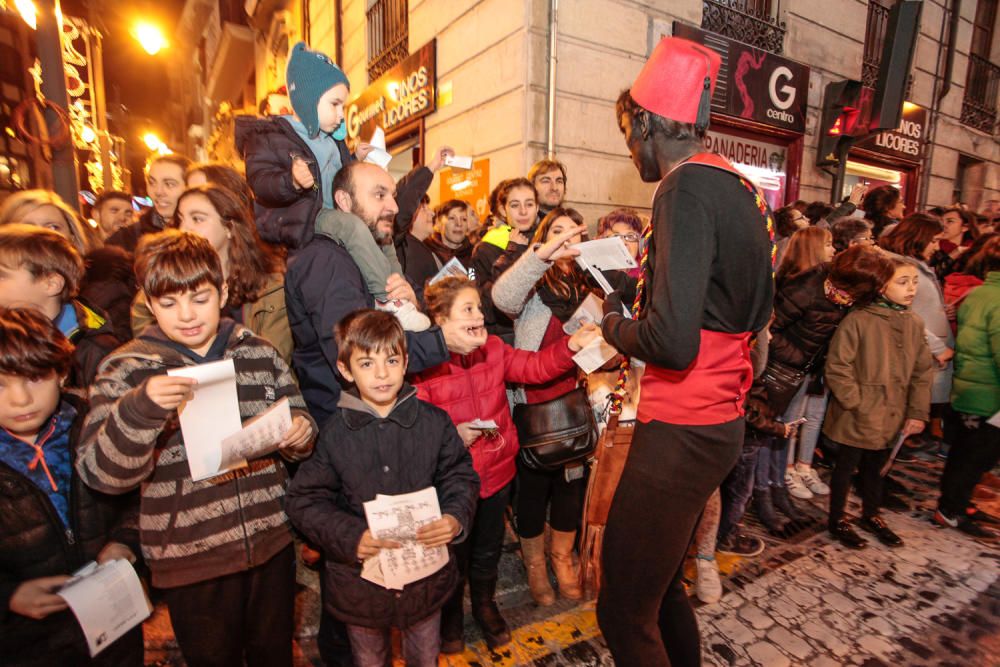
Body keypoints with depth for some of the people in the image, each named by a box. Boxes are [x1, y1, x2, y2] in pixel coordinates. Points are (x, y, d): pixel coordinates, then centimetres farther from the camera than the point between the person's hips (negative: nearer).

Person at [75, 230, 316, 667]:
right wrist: (141, 408, -30)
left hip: (272, 543, 2)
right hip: (191, 561, -2)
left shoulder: (259, 353, 0)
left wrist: (301, 435, -14)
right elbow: (101, 473, -13)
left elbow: (294, 423, 10)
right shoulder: (127, 370, -6)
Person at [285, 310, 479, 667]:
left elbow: (461, 476, -3)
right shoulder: (334, 433, -14)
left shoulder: (434, 422, -12)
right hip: (361, 580, 0)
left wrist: (456, 518, -21)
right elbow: (304, 500, -9)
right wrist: (350, 537, -22)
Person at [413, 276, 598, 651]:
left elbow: (536, 367, -6)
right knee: (455, 553, 20)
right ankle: (450, 616, 49)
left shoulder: (494, 349, -4)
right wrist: (452, 435, -31)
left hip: (496, 472, 5)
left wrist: (571, 345, -19)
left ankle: (484, 605, 53)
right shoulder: (424, 367, -20)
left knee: (488, 549, 25)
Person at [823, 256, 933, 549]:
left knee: (876, 467, 22)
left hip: (891, 417, 6)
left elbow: (923, 372, 7)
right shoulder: (858, 319, -17)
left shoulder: (914, 323, 2)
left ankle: (870, 515, 43)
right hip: (856, 419, -6)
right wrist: (857, 404, -15)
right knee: (846, 466, 10)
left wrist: (917, 412, 2)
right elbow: (837, 367, -16)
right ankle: (836, 520, 28)